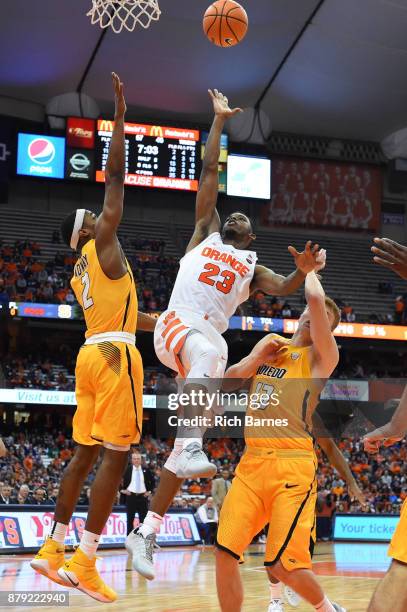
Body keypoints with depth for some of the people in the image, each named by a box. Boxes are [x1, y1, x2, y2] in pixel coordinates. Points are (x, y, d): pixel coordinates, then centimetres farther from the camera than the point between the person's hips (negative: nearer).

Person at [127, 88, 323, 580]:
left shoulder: (252, 268, 25)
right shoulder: (205, 233, 21)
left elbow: (282, 288, 4)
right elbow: (208, 171, 19)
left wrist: (304, 271, -18)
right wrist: (219, 120, 18)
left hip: (209, 345, 3)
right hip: (176, 326, -3)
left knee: (185, 446, -3)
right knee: (208, 349, -40)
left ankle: (145, 533, 2)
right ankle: (193, 445, -52)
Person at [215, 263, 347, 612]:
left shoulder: (322, 356, -3)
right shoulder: (272, 344, 19)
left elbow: (316, 298, -17)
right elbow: (229, 379, 18)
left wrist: (309, 268, 2)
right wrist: (259, 357, 3)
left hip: (292, 467, -6)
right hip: (251, 463, 6)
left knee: (282, 565, -10)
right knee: (225, 552, -3)